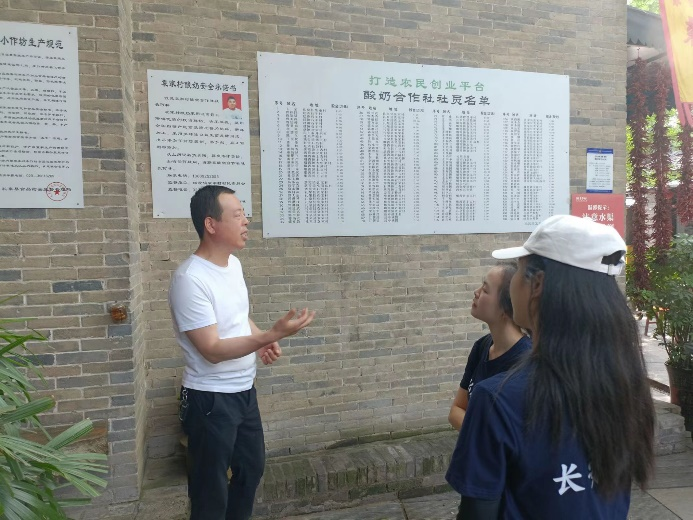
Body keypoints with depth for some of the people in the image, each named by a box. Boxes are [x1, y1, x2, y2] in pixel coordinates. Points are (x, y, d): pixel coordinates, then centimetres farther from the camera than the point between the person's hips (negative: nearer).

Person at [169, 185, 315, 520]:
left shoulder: (233, 263, 2)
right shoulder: (190, 279, -25)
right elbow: (212, 350, -26)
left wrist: (263, 341, -2)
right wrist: (273, 334, -34)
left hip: (244, 391, 9)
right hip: (210, 399, -8)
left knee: (252, 467, 25)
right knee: (211, 491, 10)